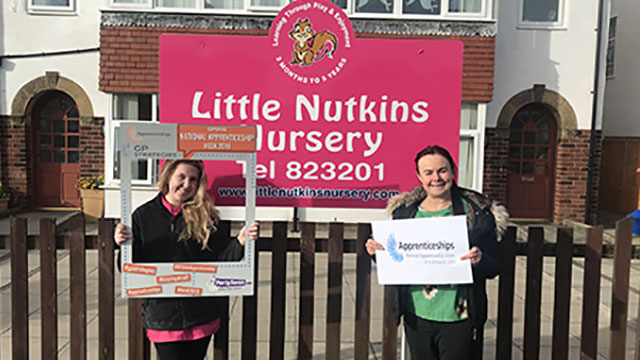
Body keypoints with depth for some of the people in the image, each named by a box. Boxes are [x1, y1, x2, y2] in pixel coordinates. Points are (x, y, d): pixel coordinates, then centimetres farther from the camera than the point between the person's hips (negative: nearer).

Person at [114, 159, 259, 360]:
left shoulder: (203, 215, 0)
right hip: (162, 317, -1)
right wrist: (124, 246, -19)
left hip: (201, 315, 1)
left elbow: (220, 257, -3)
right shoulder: (143, 216, 0)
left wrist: (240, 241, -20)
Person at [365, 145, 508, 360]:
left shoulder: (476, 212, -4)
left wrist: (479, 261, -24)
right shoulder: (405, 211, 4)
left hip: (459, 318, -3)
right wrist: (377, 251, -7)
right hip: (416, 317, 3)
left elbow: (495, 266, -3)